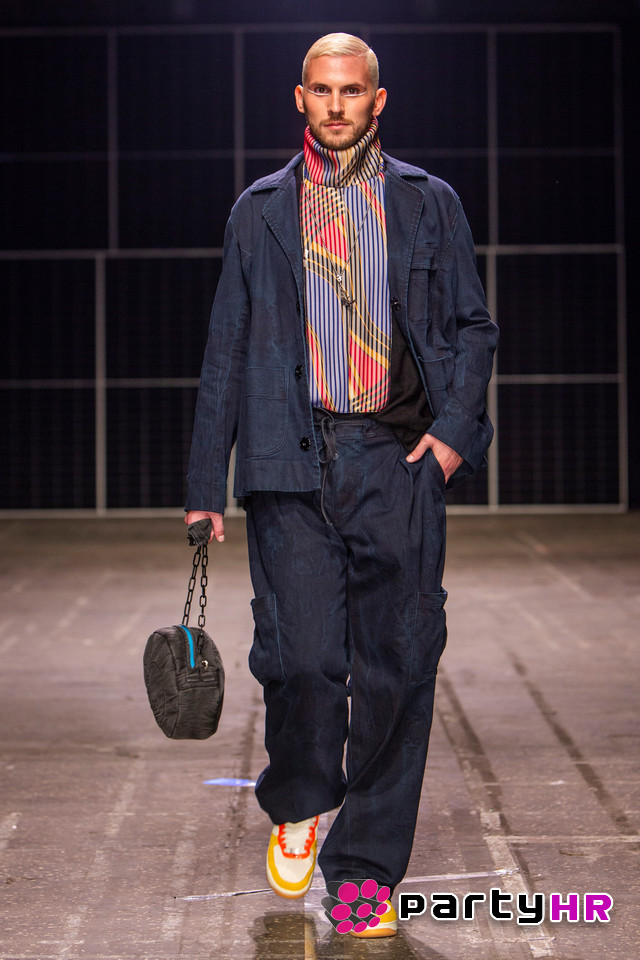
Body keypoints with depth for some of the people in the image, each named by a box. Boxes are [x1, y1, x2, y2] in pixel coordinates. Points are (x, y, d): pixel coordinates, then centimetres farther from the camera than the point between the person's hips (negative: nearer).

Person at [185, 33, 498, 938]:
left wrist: (456, 426, -3)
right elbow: (227, 348, 13)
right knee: (301, 657, -10)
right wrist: (207, 484, 9)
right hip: (295, 462, 0)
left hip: (400, 460, 0)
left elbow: (472, 326, 14)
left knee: (396, 667, -2)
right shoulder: (259, 211, 14)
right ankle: (297, 805, 21)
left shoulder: (429, 203, 13)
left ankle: (367, 869, 10)